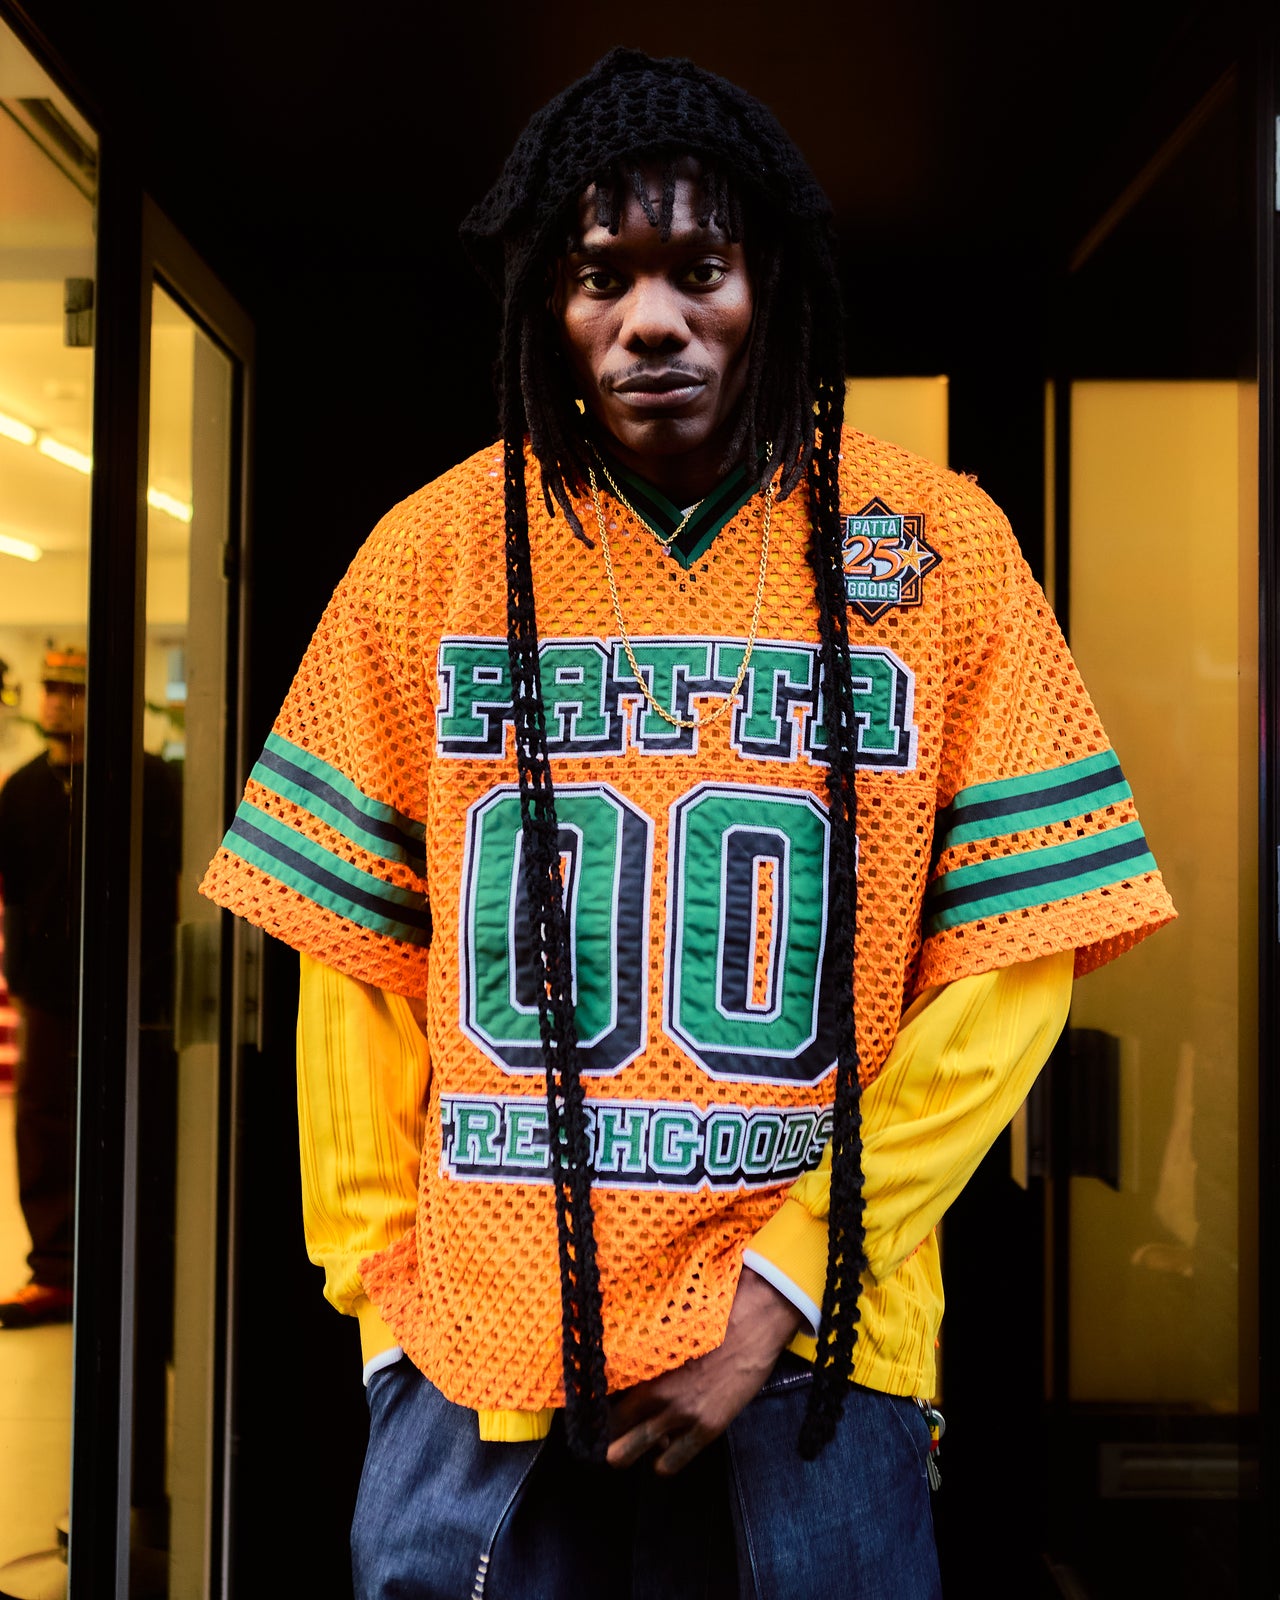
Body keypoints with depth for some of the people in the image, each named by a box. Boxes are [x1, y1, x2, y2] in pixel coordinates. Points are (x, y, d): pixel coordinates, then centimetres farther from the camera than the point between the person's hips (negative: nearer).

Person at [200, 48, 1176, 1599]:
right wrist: (380, 1277, -1)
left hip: (812, 1353, -1)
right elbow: (356, 945, 4)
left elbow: (1007, 962, -5)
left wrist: (785, 1288, -9)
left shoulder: (937, 548, -4)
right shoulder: (434, 552, 1)